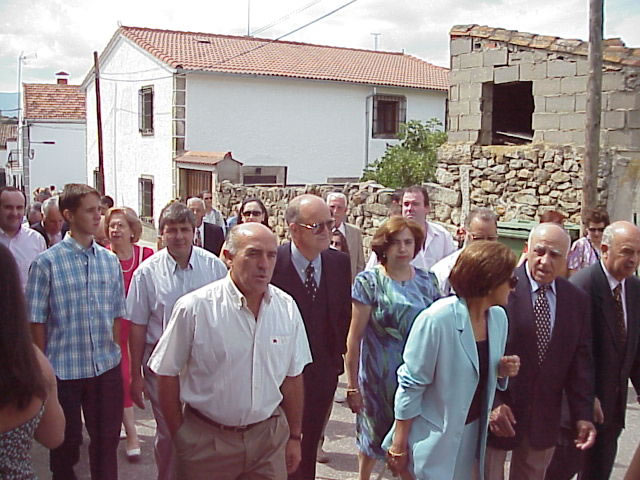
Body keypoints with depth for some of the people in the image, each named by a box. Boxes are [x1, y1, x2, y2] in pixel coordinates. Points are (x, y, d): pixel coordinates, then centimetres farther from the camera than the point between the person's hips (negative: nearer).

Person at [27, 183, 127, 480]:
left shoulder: (110, 261, 3)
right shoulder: (47, 263, -9)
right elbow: (36, 321, -7)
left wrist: (114, 352, 8)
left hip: (106, 367, 3)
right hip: (63, 369, -3)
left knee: (107, 438, 13)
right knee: (66, 442, 15)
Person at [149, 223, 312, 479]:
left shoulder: (287, 307, -3)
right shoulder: (194, 307, -14)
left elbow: (293, 376, 5)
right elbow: (167, 374, -6)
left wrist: (294, 437, 11)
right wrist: (180, 438, 0)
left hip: (269, 437, 3)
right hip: (207, 442, -2)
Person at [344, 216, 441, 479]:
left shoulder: (427, 281, 2)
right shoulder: (369, 281, -8)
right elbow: (354, 337, -8)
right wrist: (352, 385, -8)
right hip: (379, 376, -2)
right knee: (373, 434, 15)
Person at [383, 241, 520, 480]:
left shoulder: (498, 317, -2)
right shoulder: (437, 319, -23)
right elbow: (411, 386, -16)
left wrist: (503, 371, -9)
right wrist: (399, 443, -13)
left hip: (473, 433, 6)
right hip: (434, 440, -6)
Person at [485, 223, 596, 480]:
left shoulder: (577, 300, 3)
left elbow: (581, 362, 5)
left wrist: (584, 415, -1)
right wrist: (493, 403, -18)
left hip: (544, 419, 4)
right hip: (496, 410, -4)